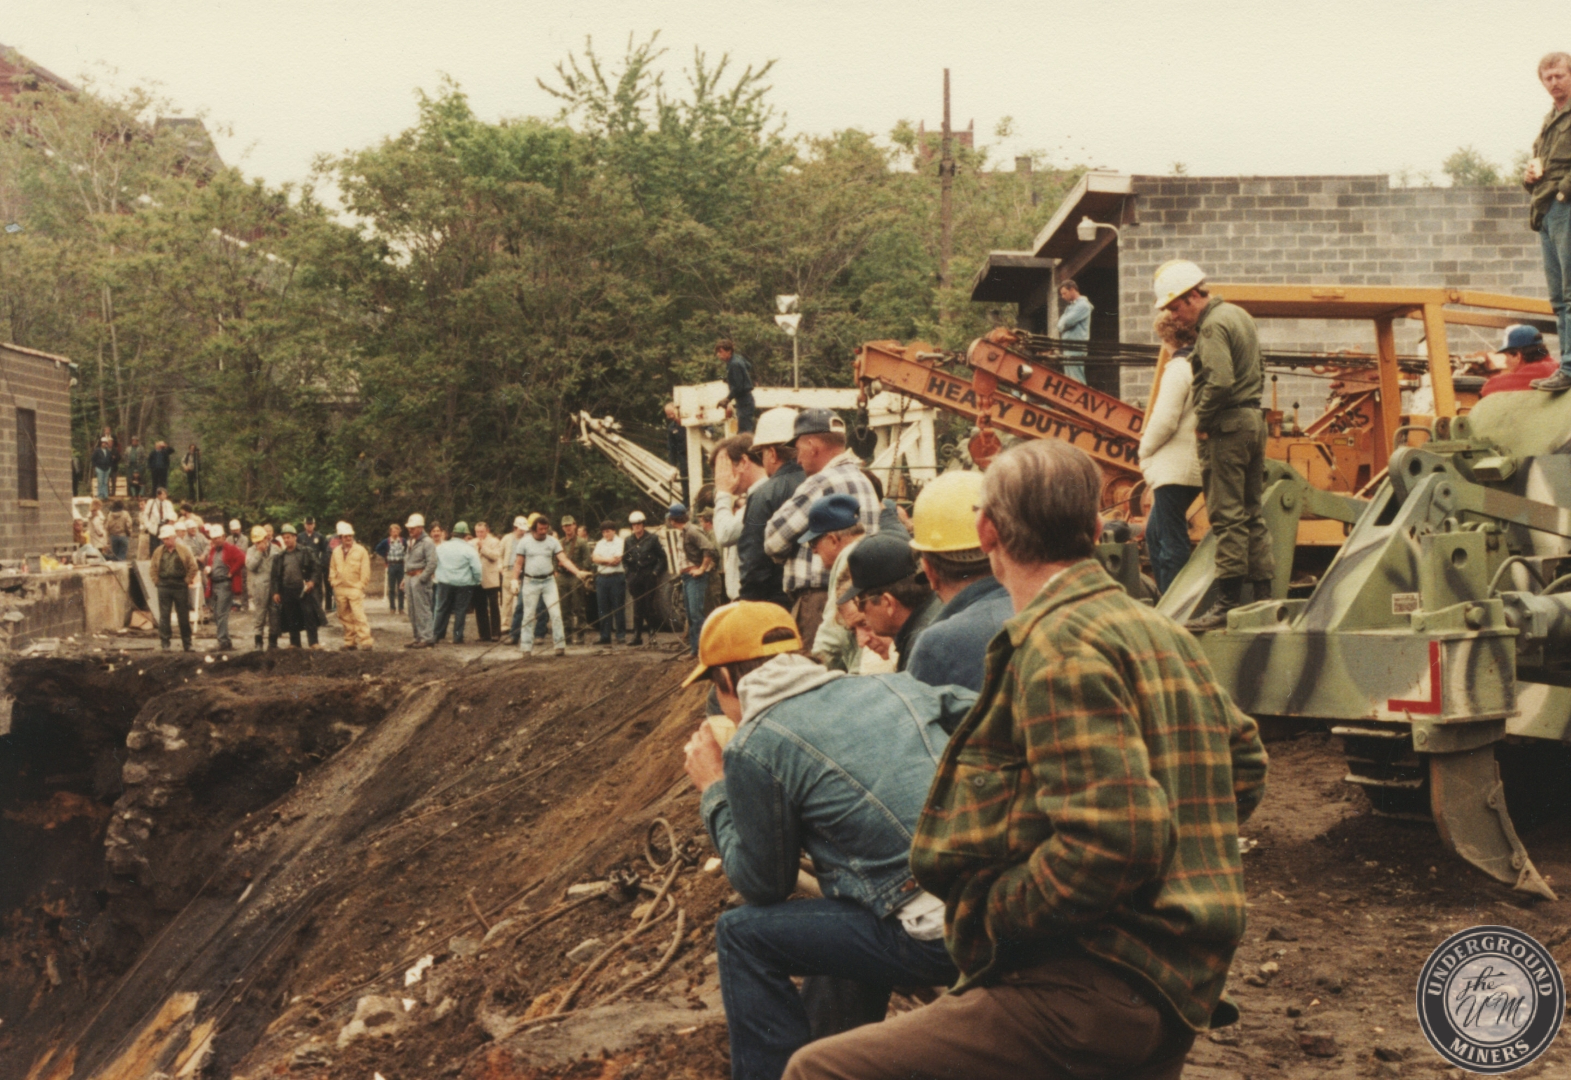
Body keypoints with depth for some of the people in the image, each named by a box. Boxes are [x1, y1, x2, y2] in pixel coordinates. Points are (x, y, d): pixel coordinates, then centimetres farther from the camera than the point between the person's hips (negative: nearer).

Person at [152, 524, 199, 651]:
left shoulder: (183, 550, 0)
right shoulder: (158, 552, 6)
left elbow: (192, 567, 1)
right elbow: (154, 568, 13)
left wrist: (187, 580, -3)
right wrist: (157, 581, 3)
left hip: (180, 587, -2)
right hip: (164, 587, 2)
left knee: (183, 617, 4)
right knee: (164, 616, 1)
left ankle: (187, 644, 11)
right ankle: (164, 643, 6)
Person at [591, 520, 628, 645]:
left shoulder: (620, 542, -1)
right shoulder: (600, 544, 17)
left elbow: (616, 560, -10)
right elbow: (594, 558, 4)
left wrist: (602, 560, -1)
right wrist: (609, 559, -8)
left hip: (616, 577, -5)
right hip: (602, 577, 5)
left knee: (618, 608, -4)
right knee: (603, 609, 5)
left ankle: (621, 635, -1)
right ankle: (605, 636, 9)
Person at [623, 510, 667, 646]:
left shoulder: (653, 538, -2)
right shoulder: (628, 541, 8)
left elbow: (662, 557, 1)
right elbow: (624, 559, 17)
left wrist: (656, 572, -7)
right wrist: (628, 571, 4)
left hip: (650, 577, -3)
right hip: (635, 577, 3)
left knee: (650, 605, -3)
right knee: (637, 606, 5)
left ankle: (653, 634, 4)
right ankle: (637, 635, 8)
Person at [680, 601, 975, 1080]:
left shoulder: (754, 746, -3)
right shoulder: (893, 685, 13)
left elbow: (763, 886, 6)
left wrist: (714, 790, 18)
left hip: (941, 936, -7)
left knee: (742, 934, 7)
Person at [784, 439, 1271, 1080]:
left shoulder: (1062, 647, -16)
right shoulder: (1162, 633, 14)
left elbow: (1113, 840, -26)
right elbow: (1246, 761, 26)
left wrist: (987, 913, -15)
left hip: (1097, 995, -10)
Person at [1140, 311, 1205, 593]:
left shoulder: (1178, 368, -13)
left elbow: (1165, 420, -18)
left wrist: (1145, 450, -2)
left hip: (1174, 468, -9)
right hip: (1195, 465, 9)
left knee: (1171, 542, -5)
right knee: (1155, 535, 19)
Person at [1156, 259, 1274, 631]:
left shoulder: (1213, 326, -14)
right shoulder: (1239, 315, 17)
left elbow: (1219, 381, -26)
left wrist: (1202, 422, -13)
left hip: (1227, 426, -10)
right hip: (1254, 419, 10)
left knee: (1226, 515, -8)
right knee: (1251, 512, 13)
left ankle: (1228, 601, -8)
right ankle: (1263, 593, 16)